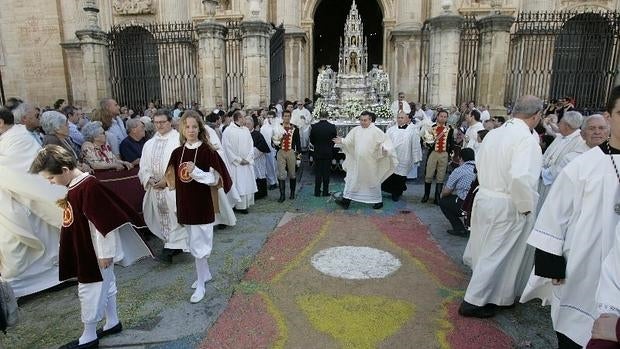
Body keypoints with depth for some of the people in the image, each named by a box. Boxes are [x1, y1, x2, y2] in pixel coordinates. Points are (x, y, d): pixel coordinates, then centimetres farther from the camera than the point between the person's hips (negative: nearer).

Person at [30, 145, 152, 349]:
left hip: (95, 253, -9)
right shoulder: (73, 186, 4)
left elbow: (106, 222, -26)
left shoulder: (89, 187, -25)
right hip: (83, 250, 9)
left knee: (90, 291, 5)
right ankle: (113, 323, 36)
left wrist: (106, 252, -21)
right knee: (105, 286, 20)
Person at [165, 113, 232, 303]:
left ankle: (200, 284, 13)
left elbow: (215, 179, -13)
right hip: (185, 203, 6)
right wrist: (177, 205, 12)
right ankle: (206, 273, 38)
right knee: (194, 242, 18)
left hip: (202, 203, -6)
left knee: (199, 243, -1)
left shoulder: (207, 151, -12)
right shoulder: (177, 152, 4)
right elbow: (174, 179, 12)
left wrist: (195, 172, -27)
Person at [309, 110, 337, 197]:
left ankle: (317, 192, 13)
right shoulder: (332, 127, -9)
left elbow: (311, 140, -1)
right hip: (328, 153, 0)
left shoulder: (314, 127, -9)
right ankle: (325, 192, 12)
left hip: (317, 153, 0)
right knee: (326, 173, 8)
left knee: (318, 173, 9)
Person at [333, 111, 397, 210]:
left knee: (373, 181, 9)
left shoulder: (376, 131, -9)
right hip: (356, 162, 4)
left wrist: (384, 148, -29)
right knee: (351, 179, 5)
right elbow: (349, 141, 6)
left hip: (370, 162, -4)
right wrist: (341, 141, -11)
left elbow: (385, 140, -10)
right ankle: (346, 200, 11)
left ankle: (378, 201, 26)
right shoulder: (356, 130, 3)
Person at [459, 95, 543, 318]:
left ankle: (483, 291, 46)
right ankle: (474, 302, 17)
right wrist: (527, 206, -17)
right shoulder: (527, 139, -20)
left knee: (487, 248, 24)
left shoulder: (494, 133, 3)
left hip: (484, 197, 8)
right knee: (498, 253, 7)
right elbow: (520, 177, -31)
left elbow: (480, 163, 14)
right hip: (507, 206, -8)